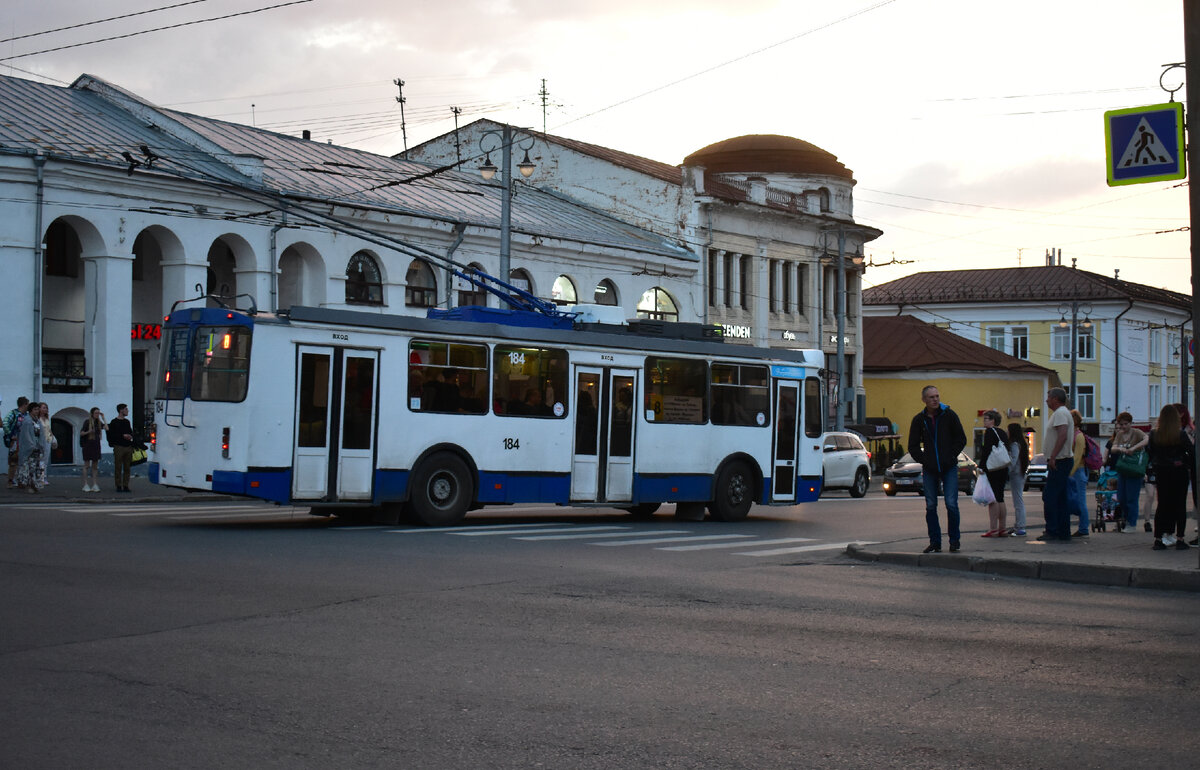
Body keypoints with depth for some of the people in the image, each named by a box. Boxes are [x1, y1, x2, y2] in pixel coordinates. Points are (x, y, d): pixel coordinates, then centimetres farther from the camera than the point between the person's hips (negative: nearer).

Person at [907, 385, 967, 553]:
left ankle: (954, 539, 4)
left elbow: (961, 439, 5)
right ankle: (935, 543, 9)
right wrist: (924, 460, -1)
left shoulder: (949, 415, 0)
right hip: (929, 470, 2)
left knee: (951, 504, -10)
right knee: (930, 506, 3)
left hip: (949, 468, -2)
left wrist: (951, 457, -5)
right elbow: (913, 446, 11)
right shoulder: (919, 419, 5)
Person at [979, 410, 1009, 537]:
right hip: (1002, 469, 9)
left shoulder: (989, 432, -9)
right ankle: (1002, 528, 13)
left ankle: (993, 528, -12)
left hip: (992, 469, -9)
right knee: (1000, 499, 12)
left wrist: (982, 467, -14)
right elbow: (1006, 450, 19)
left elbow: (986, 451, -17)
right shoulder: (1002, 433, 17)